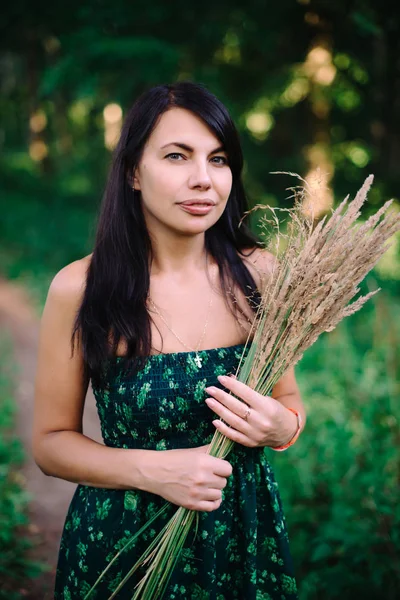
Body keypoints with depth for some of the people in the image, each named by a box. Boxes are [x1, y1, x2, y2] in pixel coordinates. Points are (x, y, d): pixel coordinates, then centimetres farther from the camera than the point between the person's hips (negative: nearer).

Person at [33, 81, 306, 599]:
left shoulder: (259, 273, -9)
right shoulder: (79, 289, -15)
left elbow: (290, 397, 5)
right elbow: (50, 441, -7)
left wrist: (282, 426, -17)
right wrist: (151, 469, -21)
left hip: (244, 534, 2)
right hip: (122, 543, -2)